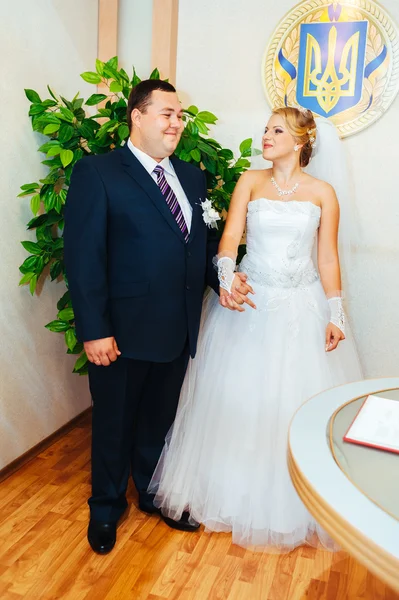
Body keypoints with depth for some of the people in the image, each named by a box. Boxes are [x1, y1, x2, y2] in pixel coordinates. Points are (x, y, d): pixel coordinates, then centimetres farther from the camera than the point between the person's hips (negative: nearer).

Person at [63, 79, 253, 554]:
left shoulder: (192, 176, 10)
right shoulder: (97, 172, -9)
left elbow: (202, 244, 12)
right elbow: (84, 256, -14)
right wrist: (94, 330, -18)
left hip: (178, 330, 5)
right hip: (122, 332, -5)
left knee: (160, 420, 22)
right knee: (114, 423, 15)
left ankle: (153, 493, 46)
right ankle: (106, 507, 40)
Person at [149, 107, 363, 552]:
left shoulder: (322, 193, 2)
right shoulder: (250, 182, 4)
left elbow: (328, 257, 1)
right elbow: (230, 235, -7)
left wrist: (335, 316, -3)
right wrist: (227, 276, -27)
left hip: (301, 307, 0)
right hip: (249, 301, 1)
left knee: (299, 399, 5)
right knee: (241, 397, 7)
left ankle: (293, 505, 28)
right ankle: (238, 491, 29)